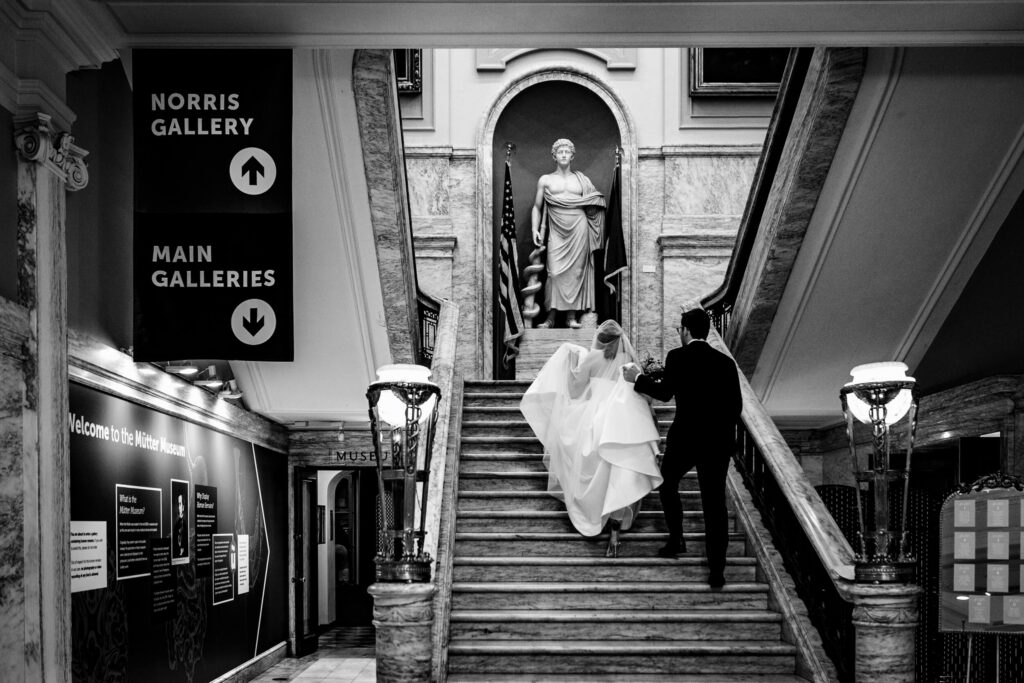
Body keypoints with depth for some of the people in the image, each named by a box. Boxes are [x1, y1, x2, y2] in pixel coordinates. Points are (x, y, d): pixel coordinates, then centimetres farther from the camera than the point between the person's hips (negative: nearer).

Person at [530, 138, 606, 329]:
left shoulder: (582, 180, 14)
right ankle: (551, 317, -7)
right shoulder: (545, 180, 12)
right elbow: (537, 207, 11)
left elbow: (593, 207, 16)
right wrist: (535, 229, 1)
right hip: (557, 229, -1)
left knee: (576, 269, -3)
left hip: (578, 228, 1)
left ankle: (572, 316, 0)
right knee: (555, 271, -10)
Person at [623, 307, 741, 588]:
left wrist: (638, 379, 1)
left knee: (667, 484, 24)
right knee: (715, 502, 5)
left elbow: (665, 392, -13)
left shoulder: (678, 357, -7)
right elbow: (736, 406, 6)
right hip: (720, 439, 3)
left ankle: (676, 538, 21)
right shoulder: (725, 362, 5)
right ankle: (717, 569, 3)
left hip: (685, 437, -3)